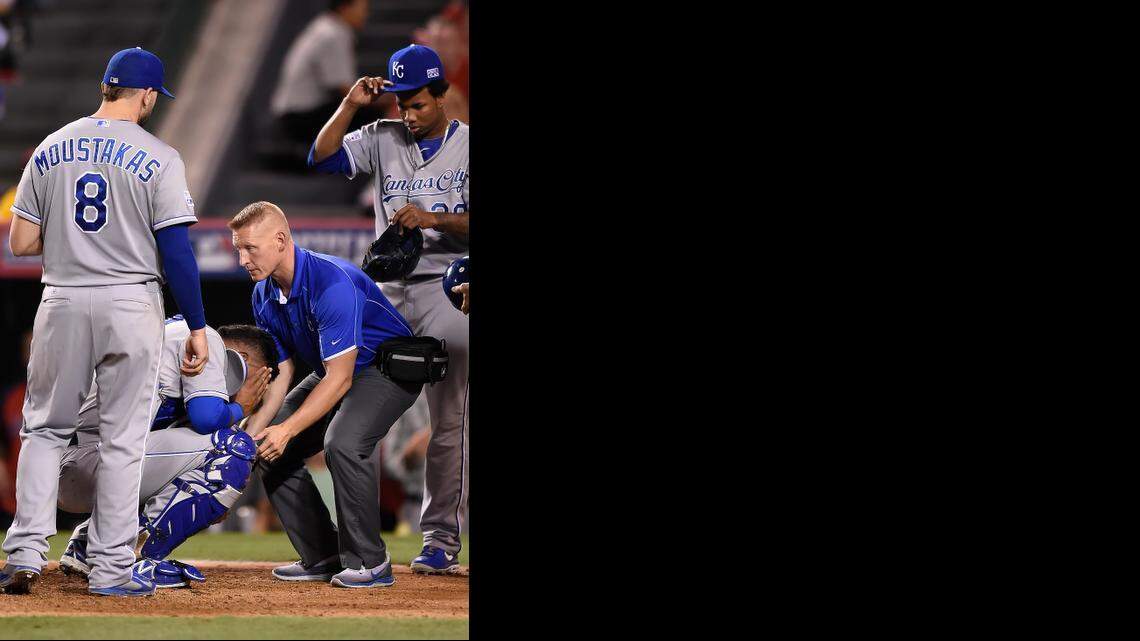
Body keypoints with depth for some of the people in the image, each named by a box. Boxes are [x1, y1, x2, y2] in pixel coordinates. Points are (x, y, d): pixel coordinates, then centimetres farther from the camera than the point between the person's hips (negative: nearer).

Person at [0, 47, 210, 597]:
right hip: (131, 305, -2)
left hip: (62, 304, 3)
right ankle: (111, 567, 6)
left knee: (44, 428, 14)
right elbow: (176, 252, -10)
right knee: (121, 439, 5)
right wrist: (196, 327, -5)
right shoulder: (158, 159, -7)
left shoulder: (50, 150, 4)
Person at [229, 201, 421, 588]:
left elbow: (340, 379, -32)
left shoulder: (332, 283, -32)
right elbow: (279, 374, 0)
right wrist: (250, 435, -13)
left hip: (392, 369, -9)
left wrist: (287, 429, -35)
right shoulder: (265, 295, -5)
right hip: (332, 373, 9)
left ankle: (369, 562, -19)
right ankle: (323, 556, 9)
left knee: (343, 443, -33)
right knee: (270, 450, 1)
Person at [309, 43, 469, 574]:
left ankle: (441, 539, 0)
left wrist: (433, 219, -23)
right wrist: (350, 105, -7)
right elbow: (322, 157, 2)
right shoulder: (383, 139, 11)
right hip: (388, 291, 4)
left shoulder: (467, 146, -1)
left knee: (447, 421, -4)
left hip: (447, 290, -4)